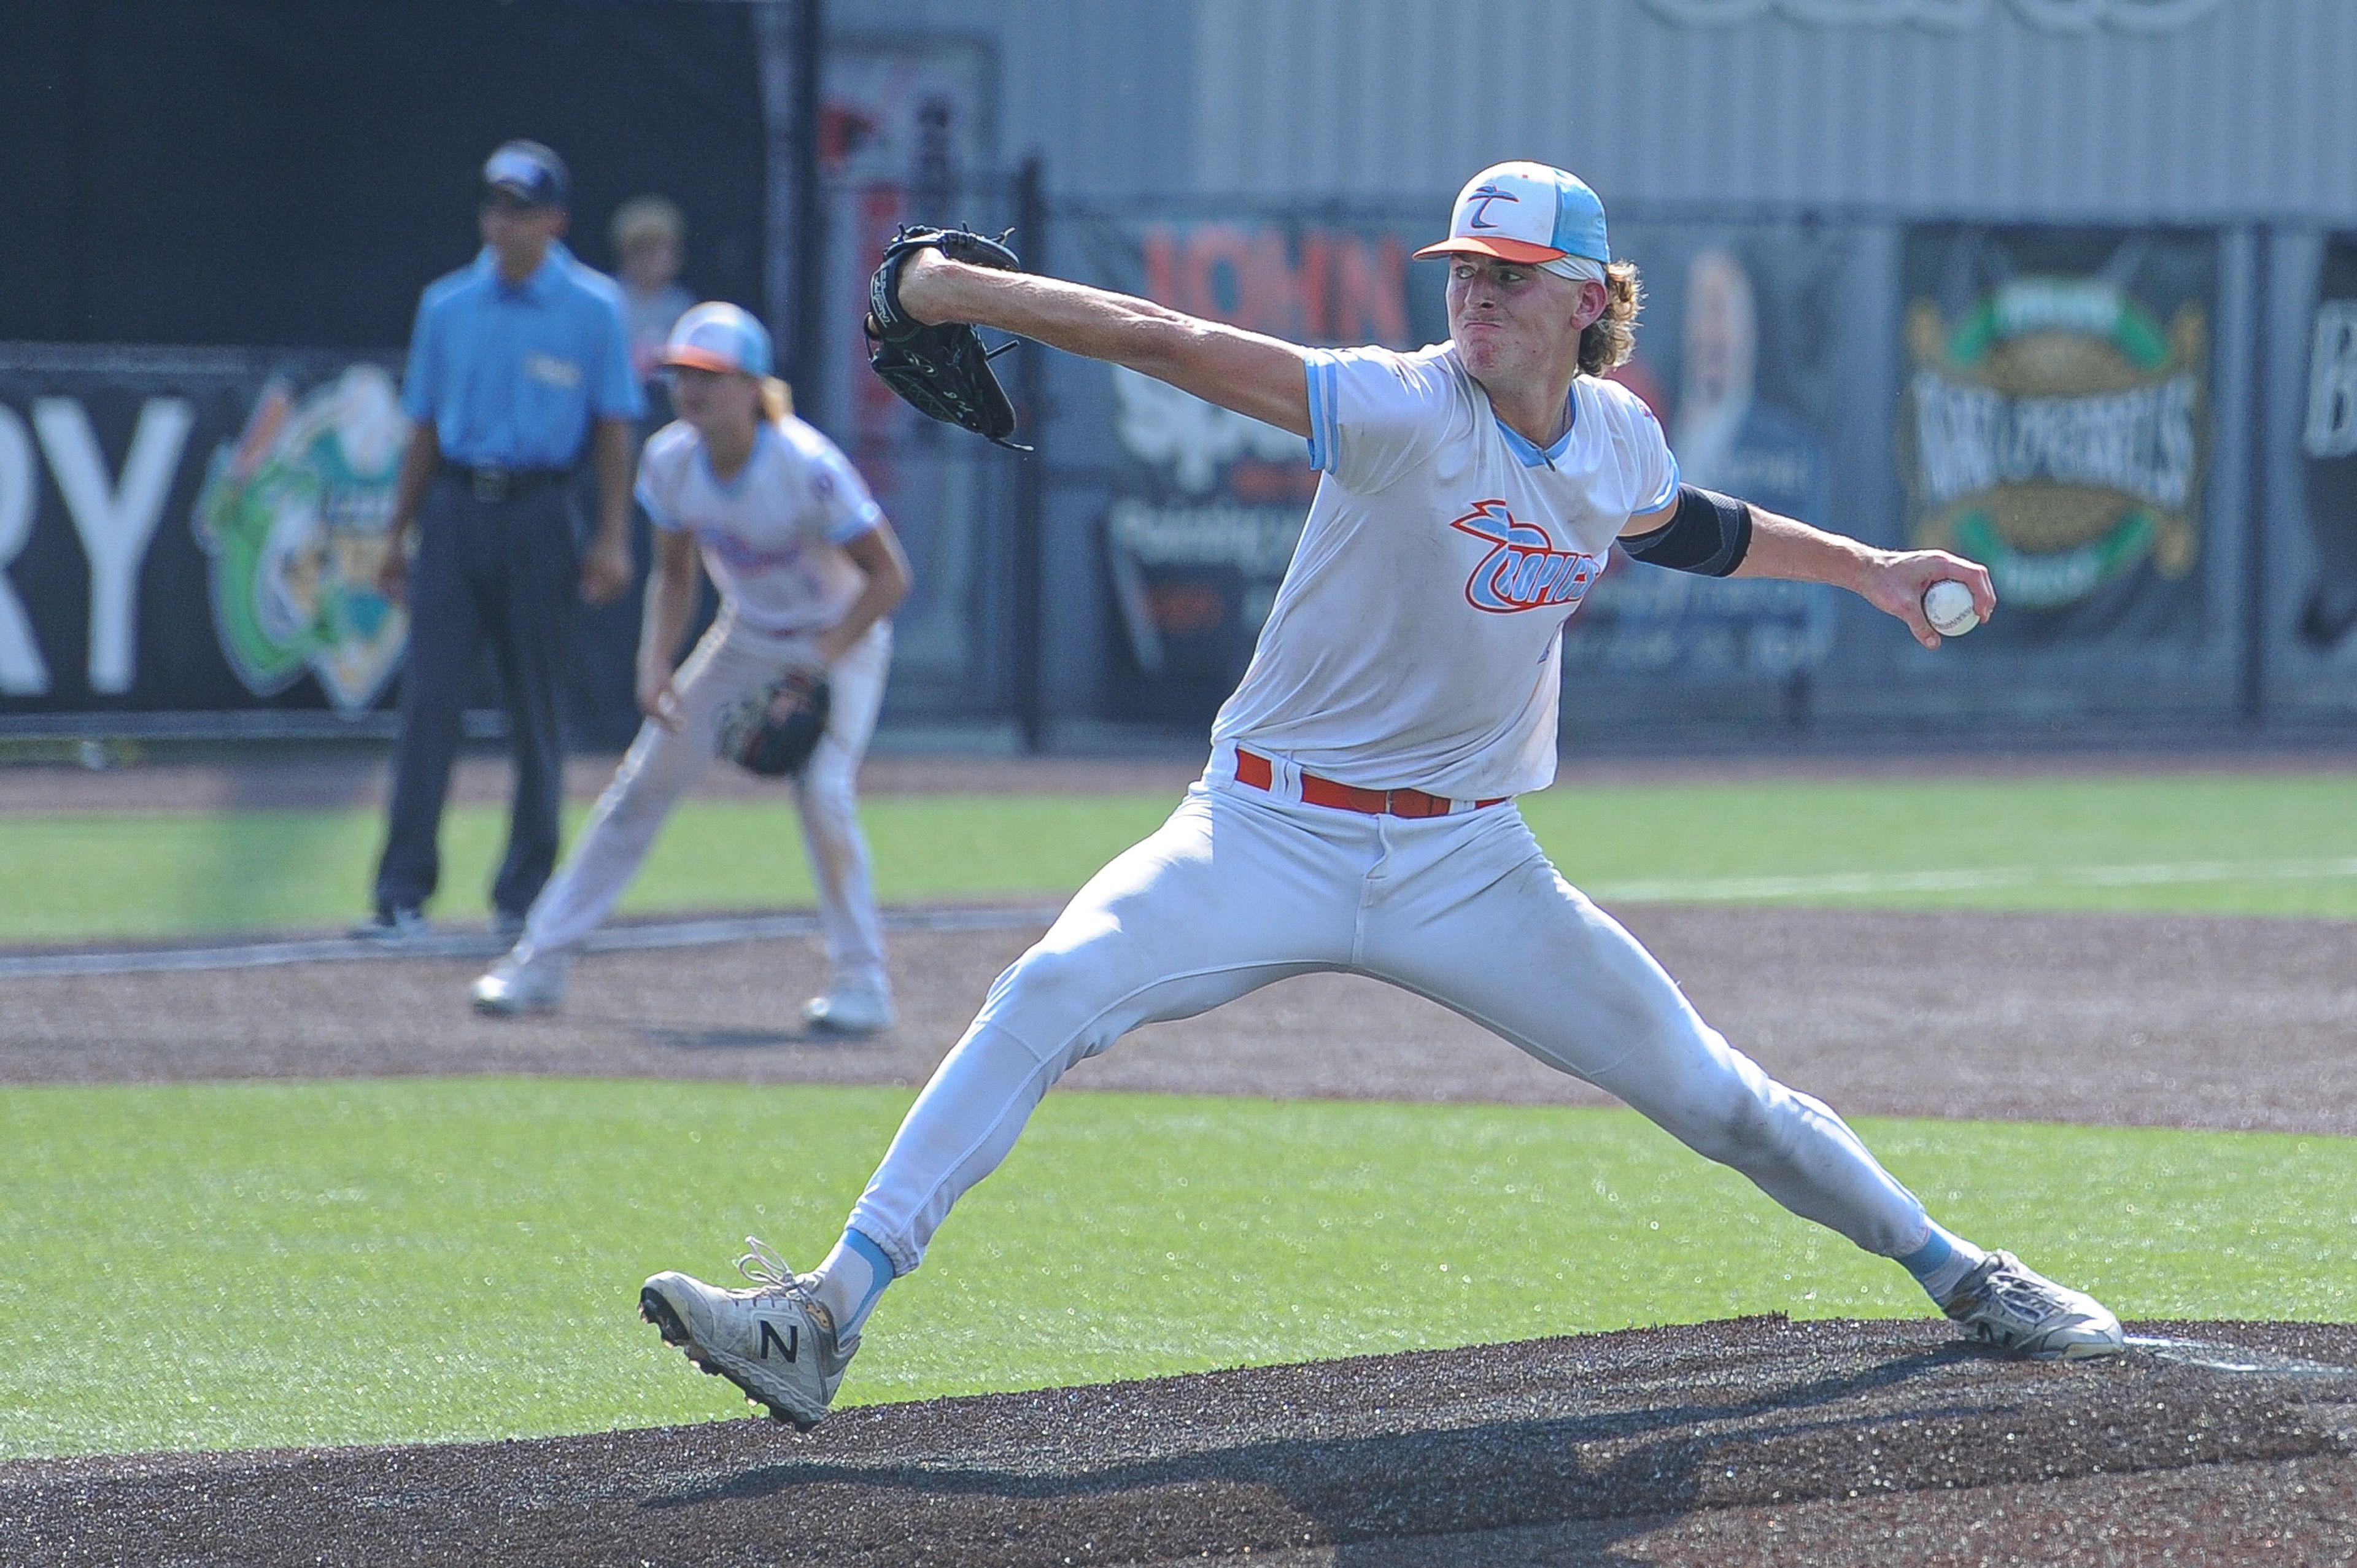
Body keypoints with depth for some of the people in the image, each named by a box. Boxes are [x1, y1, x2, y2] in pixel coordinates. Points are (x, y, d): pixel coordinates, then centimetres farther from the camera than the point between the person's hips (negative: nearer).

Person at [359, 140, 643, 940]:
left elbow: (614, 427, 1)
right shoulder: (447, 305, 9)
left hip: (537, 514, -2)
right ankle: (403, 895, -7)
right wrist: (399, 534, 12)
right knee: (429, 699, -6)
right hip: (453, 508, 2)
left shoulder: (593, 307, 1)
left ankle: (526, 895, 12)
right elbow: (425, 425, 15)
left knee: (536, 709, 3)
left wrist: (612, 538, -7)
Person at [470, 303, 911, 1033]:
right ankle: (543, 959, 6)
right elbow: (674, 575, 1)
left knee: (822, 788, -24)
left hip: (840, 642, -5)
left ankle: (861, 979, -10)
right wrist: (656, 663, -15)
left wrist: (818, 665, -30)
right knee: (645, 781, -1)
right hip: (745, 638, 5)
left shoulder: (806, 468, -30)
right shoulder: (669, 461, -14)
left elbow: (889, 576, -23)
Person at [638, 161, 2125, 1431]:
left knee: (1704, 1087, 5)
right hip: (1270, 836, -4)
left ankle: (1955, 1270, 28)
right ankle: (824, 1321, -27)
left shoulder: (1616, 434, 1)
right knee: (1051, 996, -24)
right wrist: (967, 291, -36)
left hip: (1466, 861, 4)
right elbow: (1176, 343, -29)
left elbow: (1682, 524, 27)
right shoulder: (1405, 411, -16)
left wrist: (1862, 566, 26)